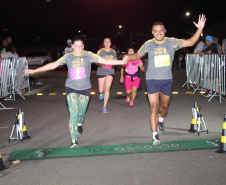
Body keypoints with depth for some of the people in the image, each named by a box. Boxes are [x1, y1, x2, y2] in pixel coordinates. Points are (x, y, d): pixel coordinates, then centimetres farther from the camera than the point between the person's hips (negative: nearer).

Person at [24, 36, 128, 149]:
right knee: (73, 113, -10)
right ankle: (74, 140, -2)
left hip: (85, 89, 1)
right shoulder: (68, 57, 0)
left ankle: (79, 124, 50)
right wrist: (34, 71, 0)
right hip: (71, 89, -1)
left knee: (81, 112, 12)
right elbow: (53, 65, 2)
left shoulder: (89, 55, -2)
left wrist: (122, 62, -16)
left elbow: (106, 61, -7)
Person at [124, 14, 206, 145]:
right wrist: (128, 56, -10)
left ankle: (161, 120, 51)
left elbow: (190, 42, -3)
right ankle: (155, 135, -1)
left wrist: (200, 29, -14)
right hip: (152, 80, -2)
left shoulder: (172, 42, -2)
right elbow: (137, 55, 10)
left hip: (167, 80, 2)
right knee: (154, 107, -8)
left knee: (165, 106, 17)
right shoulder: (148, 44, -2)